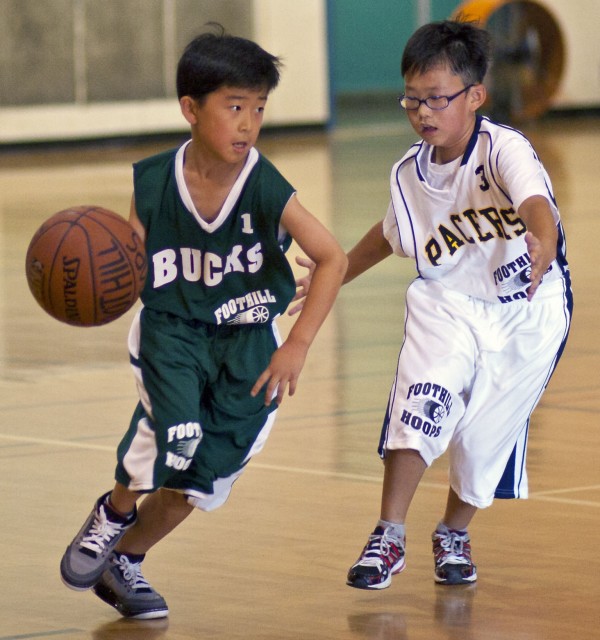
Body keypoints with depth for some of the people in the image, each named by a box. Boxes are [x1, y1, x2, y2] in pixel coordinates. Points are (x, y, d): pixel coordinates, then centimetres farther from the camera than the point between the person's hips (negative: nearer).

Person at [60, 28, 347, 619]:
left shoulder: (267, 190, -18)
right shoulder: (153, 183, -12)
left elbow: (332, 260, -15)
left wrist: (297, 345, -20)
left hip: (247, 338, 1)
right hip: (171, 327, -1)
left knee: (195, 479, 1)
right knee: (174, 432, -28)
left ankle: (124, 561, 28)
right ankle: (114, 514, 3)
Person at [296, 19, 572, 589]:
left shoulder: (503, 150, -22)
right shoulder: (410, 174, -4)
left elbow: (535, 201, -43)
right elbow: (391, 234, 17)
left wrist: (543, 241, -65)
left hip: (525, 315, -3)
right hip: (446, 302, 3)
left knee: (487, 435, 2)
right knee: (420, 401, -20)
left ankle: (453, 535, 31)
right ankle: (389, 537, -8)